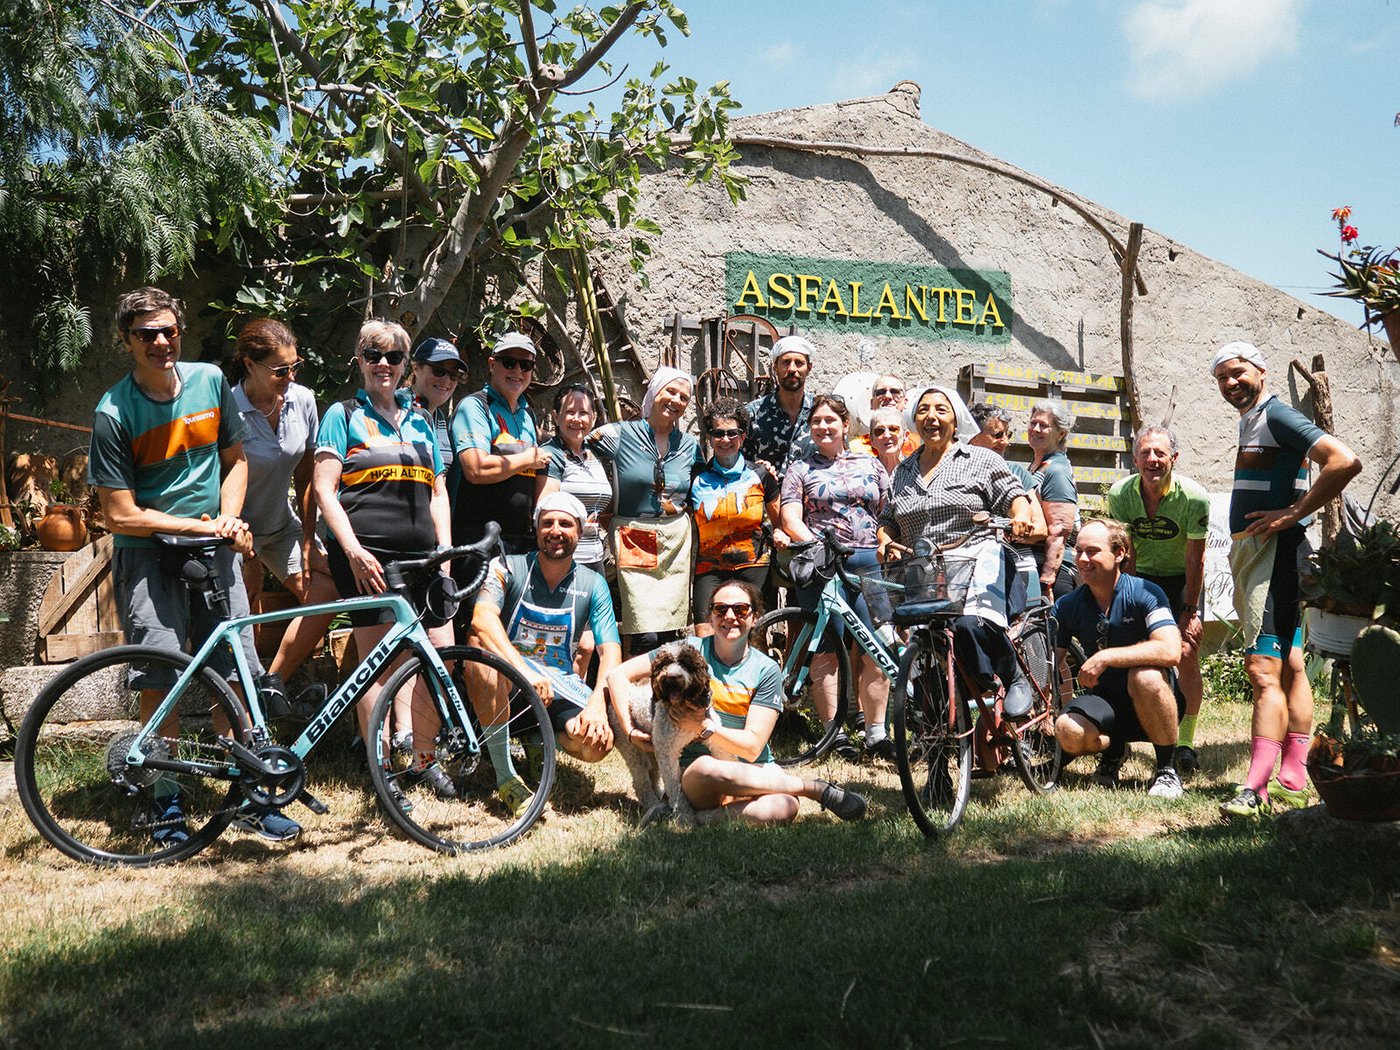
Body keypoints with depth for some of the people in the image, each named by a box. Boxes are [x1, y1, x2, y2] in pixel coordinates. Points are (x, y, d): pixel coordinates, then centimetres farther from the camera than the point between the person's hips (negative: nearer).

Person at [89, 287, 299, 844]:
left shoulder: (211, 381, 2)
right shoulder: (113, 413, -10)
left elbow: (234, 460, 14)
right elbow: (121, 515, -12)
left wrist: (228, 518, -3)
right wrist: (200, 525, -15)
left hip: (214, 550, 4)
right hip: (149, 555, -3)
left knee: (238, 674, 0)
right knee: (160, 682, -7)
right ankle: (166, 802, 8)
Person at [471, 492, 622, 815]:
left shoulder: (593, 585, 2)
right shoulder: (507, 568, -6)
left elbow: (610, 651, -5)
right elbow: (482, 619, -26)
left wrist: (597, 704, -25)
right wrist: (525, 671, -41)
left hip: (561, 685, 2)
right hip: (511, 681, -2)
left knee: (598, 742, -27)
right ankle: (505, 777, -24)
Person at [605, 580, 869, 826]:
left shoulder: (766, 670, 0)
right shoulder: (690, 650, 0)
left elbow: (752, 747, -7)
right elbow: (619, 674, 2)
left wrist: (705, 727, -23)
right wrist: (631, 729, -10)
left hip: (752, 774, -1)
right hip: (694, 776, 1)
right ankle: (817, 788, -20)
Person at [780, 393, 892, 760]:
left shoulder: (871, 465, 19)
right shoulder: (800, 469, 12)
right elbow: (790, 519, 2)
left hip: (870, 563, 2)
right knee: (827, 650, -5)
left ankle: (876, 734, 3)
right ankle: (832, 731, 2)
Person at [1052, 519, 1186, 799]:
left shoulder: (1144, 593, -15)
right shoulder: (1068, 606, -2)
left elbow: (1171, 651, -30)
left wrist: (1105, 657, -33)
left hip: (1151, 704, -3)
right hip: (1105, 700, 3)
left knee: (1145, 676, -37)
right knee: (1068, 731, -29)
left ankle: (1167, 769, -14)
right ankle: (1112, 750, 9)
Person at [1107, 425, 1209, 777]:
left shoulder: (1194, 497, -23)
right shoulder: (1120, 494, -16)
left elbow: (1195, 559, -17)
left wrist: (1189, 610, -14)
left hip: (1183, 580, -2)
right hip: (1142, 577, 2)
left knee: (1186, 654, -15)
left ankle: (1185, 743, -5)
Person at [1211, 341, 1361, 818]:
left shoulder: (1277, 415, -9)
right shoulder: (1249, 421, 20)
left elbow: (1345, 461, -21)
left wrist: (1292, 514, -19)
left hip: (1273, 548, -11)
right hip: (1250, 551, 11)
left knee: (1265, 670, -16)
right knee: (1288, 666, 12)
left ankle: (1256, 789, -21)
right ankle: (1293, 781, 17)